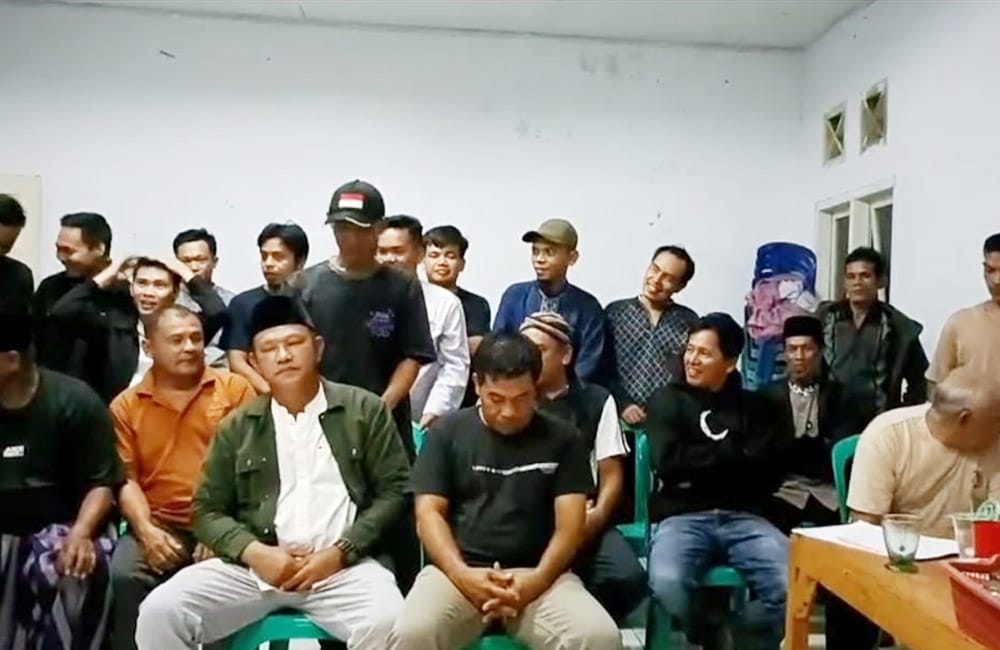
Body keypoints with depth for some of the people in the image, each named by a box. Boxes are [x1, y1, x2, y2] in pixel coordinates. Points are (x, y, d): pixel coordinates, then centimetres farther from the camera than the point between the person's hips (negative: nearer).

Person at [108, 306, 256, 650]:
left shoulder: (235, 388, 5)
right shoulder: (126, 406, 11)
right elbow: (126, 478, 5)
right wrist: (146, 530, -12)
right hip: (160, 525, 2)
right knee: (122, 577, -24)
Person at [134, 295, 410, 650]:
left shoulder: (365, 410, 6)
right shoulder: (237, 427, 13)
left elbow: (394, 491, 3)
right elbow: (208, 511, 12)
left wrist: (339, 552, -10)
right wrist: (255, 553, -7)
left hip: (342, 566, -2)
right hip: (256, 565, 3)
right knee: (159, 612, -17)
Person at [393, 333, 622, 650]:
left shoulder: (561, 438, 9)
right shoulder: (447, 432, 8)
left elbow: (570, 523, 3)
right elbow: (429, 513, 3)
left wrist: (538, 579, -15)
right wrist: (461, 574, -14)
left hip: (538, 575, 1)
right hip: (459, 571, 0)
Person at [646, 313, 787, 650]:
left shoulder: (751, 405, 18)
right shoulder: (667, 400, 13)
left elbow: (767, 470, 4)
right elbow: (669, 463, -3)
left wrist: (697, 466, -4)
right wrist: (734, 454, 3)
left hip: (743, 517, 2)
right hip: (682, 517, -1)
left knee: (792, 582, -26)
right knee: (668, 583, -32)